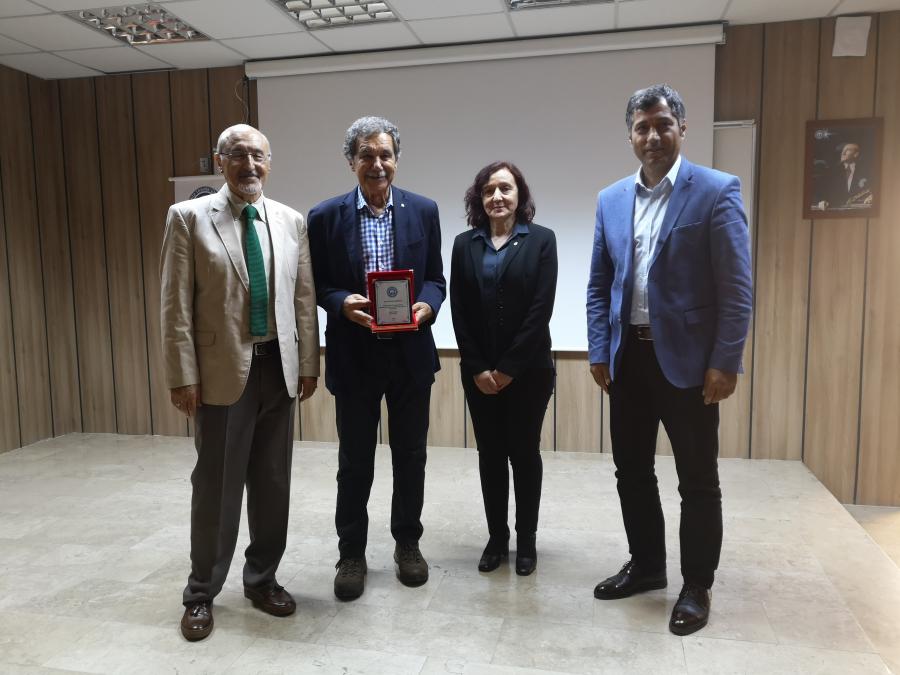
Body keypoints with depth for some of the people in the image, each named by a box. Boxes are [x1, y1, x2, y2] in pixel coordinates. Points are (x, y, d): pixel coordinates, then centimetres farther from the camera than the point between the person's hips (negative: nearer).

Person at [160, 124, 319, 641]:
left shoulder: (292, 221, 6)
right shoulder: (189, 217, -3)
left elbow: (305, 299, 8)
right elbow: (176, 305, -6)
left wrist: (308, 363, 5)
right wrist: (183, 376, -10)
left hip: (279, 368, 4)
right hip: (223, 371, -3)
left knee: (273, 483, 12)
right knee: (217, 486, 6)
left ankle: (262, 578, 31)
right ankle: (202, 593, 25)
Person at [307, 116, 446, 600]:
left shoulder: (423, 211, 2)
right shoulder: (325, 216, -2)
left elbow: (435, 277, 5)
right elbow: (317, 284, 2)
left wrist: (426, 305, -16)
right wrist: (343, 302, -18)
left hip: (411, 352, 2)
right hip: (354, 356, -1)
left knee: (410, 454, 14)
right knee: (355, 461, 10)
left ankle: (407, 543, 33)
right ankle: (351, 553, 27)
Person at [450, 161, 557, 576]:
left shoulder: (541, 240, -2)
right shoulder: (465, 244, 5)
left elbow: (541, 309, -9)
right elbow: (459, 312, 1)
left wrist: (509, 367, -12)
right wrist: (478, 367, -7)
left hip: (528, 369, -2)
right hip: (478, 371, 2)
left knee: (524, 453, 7)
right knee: (490, 454, 9)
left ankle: (526, 541, 22)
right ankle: (497, 538, 24)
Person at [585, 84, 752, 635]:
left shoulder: (717, 191, -6)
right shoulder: (611, 199, 9)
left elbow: (737, 289, -9)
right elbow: (599, 285, 11)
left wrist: (726, 362, -14)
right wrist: (599, 350, 4)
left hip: (687, 358, -5)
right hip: (628, 357, 5)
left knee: (698, 481, 8)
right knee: (632, 471, 15)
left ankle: (697, 586, 25)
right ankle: (646, 565, 34)